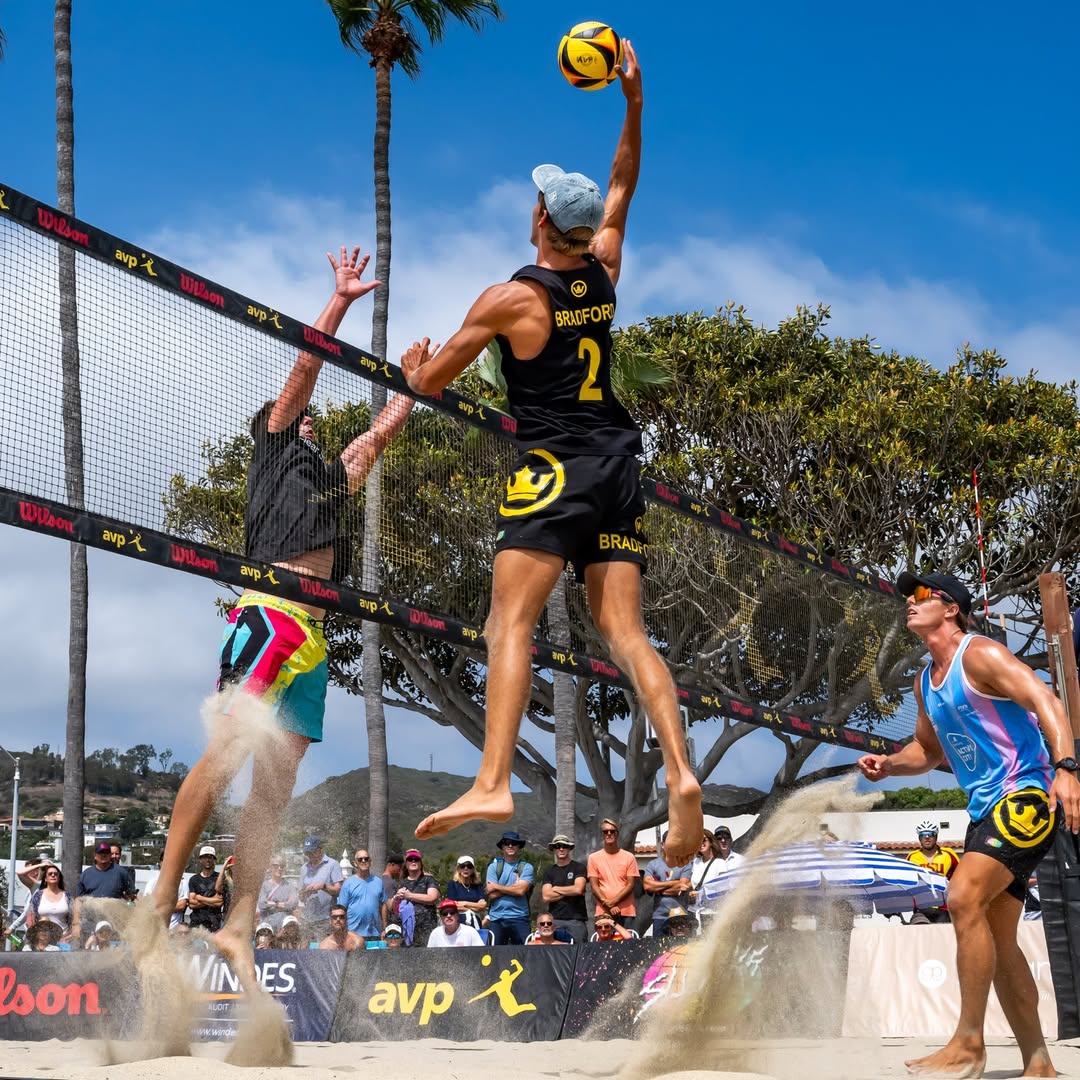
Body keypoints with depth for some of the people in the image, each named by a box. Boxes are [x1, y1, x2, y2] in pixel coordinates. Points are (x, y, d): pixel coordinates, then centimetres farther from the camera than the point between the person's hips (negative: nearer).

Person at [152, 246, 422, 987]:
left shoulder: (330, 476, 30)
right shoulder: (276, 451, 13)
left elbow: (383, 431, 42)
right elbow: (304, 372, 6)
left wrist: (415, 383, 44)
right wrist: (340, 301, 4)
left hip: (313, 638, 8)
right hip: (271, 619, -8)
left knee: (278, 781, 1)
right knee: (227, 751, -18)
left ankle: (239, 928, 0)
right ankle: (161, 902, -20)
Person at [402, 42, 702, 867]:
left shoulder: (510, 298, -4)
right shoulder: (605, 274, 10)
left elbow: (429, 381, 5)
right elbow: (622, 188, 29)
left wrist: (416, 366, 27)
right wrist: (633, 102, 27)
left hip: (553, 467, -6)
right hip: (618, 464, 6)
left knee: (511, 623, -11)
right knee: (625, 631, 3)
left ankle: (493, 785, -24)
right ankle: (681, 774, -10)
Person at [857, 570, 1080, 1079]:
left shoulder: (979, 654, -9)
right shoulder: (925, 681, 16)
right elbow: (929, 750, 30)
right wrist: (888, 764, 9)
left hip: (1026, 795, -9)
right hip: (987, 807, 10)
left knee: (964, 898, -24)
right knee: (997, 940, 7)